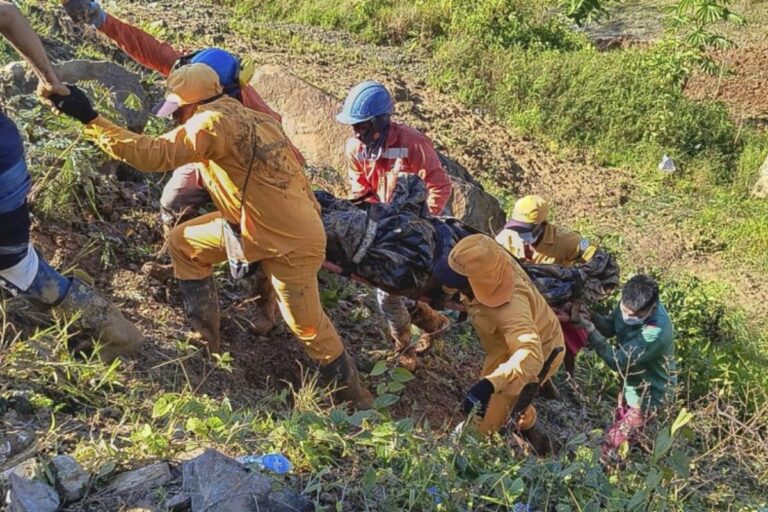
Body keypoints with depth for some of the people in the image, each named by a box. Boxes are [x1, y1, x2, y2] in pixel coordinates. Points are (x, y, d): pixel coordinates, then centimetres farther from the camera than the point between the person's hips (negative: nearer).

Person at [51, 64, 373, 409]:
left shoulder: (213, 122, -19)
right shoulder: (250, 116, 7)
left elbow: (153, 155, -26)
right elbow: (290, 160, 14)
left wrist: (89, 119, -24)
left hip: (292, 243, -8)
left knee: (307, 325, 8)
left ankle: (355, 398, 26)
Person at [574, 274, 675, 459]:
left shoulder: (657, 332, -39)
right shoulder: (630, 306, -17)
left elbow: (617, 362, -33)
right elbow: (610, 328, -1)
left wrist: (591, 331, -33)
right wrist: (591, 317, -21)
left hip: (648, 396, -8)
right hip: (631, 386, 8)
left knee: (611, 446, 0)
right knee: (619, 430, 27)